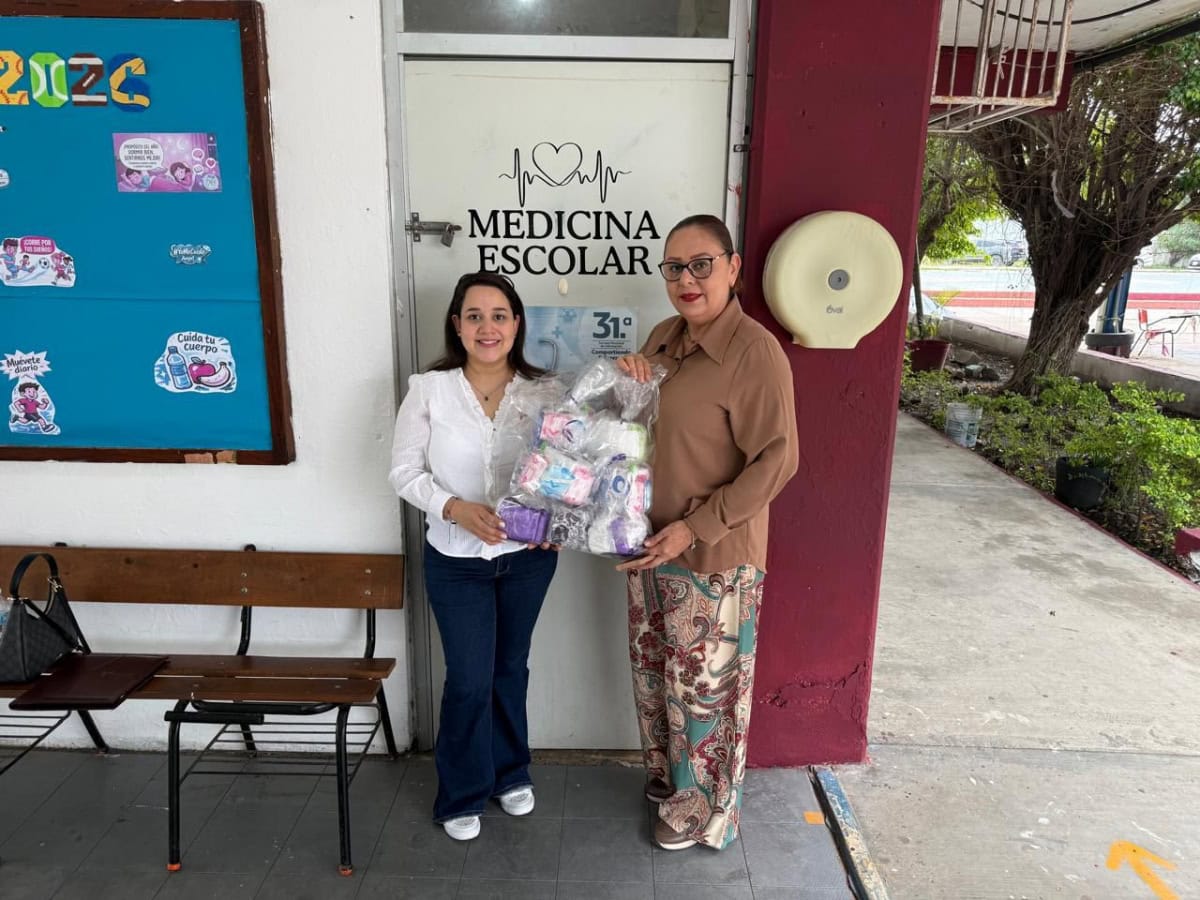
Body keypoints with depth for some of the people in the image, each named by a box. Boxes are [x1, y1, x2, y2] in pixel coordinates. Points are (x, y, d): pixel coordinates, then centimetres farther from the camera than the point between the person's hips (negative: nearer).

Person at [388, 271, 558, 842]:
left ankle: (511, 771, 44)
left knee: (511, 667, 20)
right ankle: (462, 795, 31)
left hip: (527, 557, 2)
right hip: (456, 561, -2)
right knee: (469, 680, 6)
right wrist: (455, 508, -22)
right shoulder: (428, 389, -11)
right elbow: (404, 472, -7)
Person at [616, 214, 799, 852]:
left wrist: (695, 528, -22)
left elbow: (777, 460, -21)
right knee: (653, 669, 22)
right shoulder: (666, 336, 5)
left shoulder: (755, 351, -20)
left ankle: (703, 809, 34)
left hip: (713, 554, -8)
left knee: (702, 683, 10)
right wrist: (627, 376, -4)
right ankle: (665, 775, 47)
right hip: (651, 542, 8)